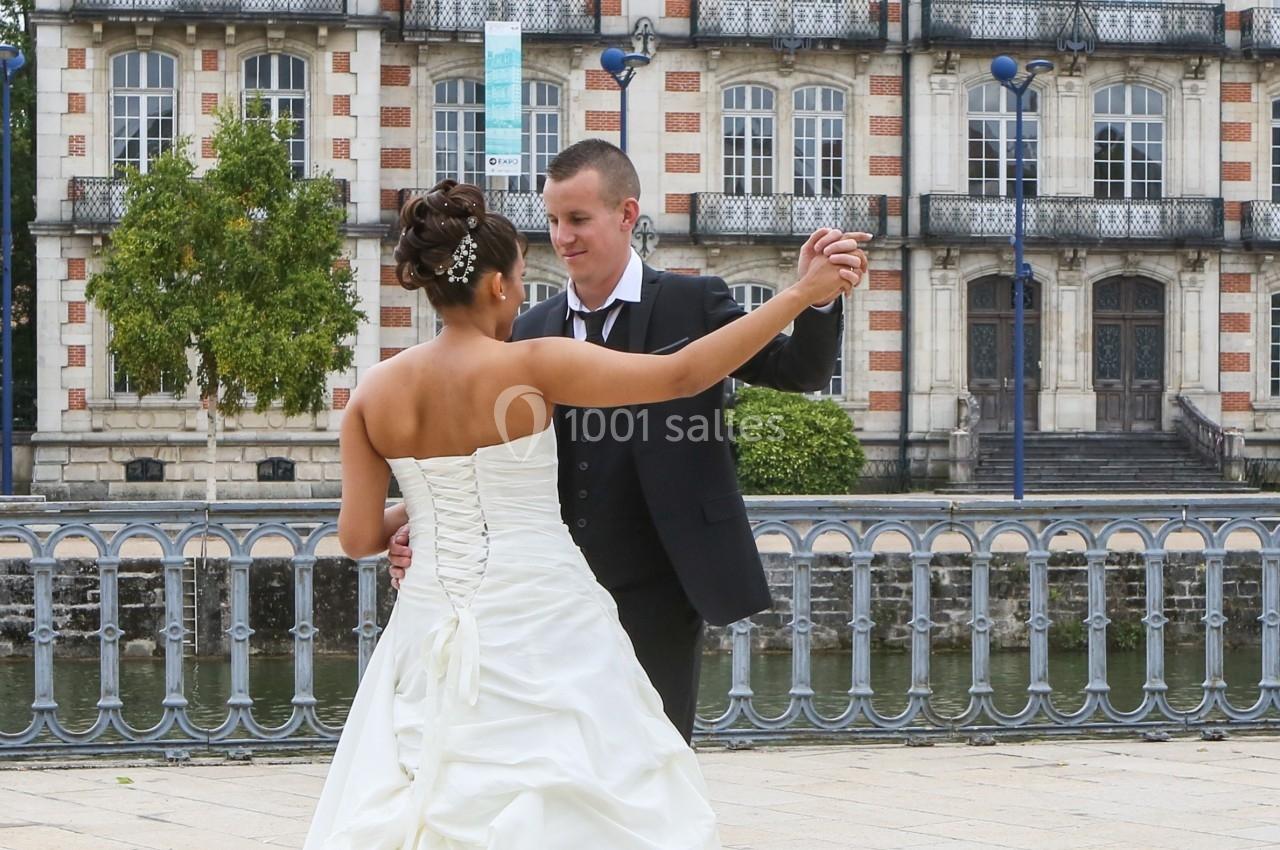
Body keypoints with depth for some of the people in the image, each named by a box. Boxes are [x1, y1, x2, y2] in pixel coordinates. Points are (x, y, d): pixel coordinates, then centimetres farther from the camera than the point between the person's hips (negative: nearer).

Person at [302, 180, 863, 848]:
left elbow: (359, 537, 2)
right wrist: (803, 293, -12)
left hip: (432, 630, 4)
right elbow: (683, 375, -14)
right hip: (539, 627, -4)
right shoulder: (530, 366, -12)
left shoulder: (374, 393, 1)